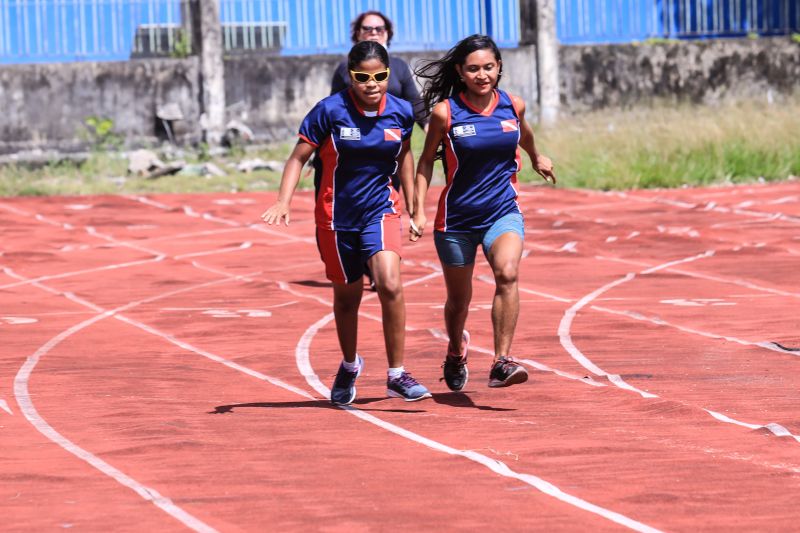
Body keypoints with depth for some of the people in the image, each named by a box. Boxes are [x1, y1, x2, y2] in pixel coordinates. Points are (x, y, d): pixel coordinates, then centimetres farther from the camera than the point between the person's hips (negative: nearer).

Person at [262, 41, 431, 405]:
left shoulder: (401, 113, -5)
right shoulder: (330, 111, -14)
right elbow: (299, 156, -8)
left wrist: (413, 205, 19)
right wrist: (284, 201, -20)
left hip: (381, 212, 1)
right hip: (336, 216, -1)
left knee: (390, 284, -21)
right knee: (346, 296, 14)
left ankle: (396, 375, -10)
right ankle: (349, 366, 41)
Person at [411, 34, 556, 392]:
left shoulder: (513, 106, -3)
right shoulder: (445, 112, -11)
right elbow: (426, 161, 1)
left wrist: (536, 158, 40)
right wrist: (419, 211, -5)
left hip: (503, 211, 1)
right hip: (457, 218, -1)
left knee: (508, 272, -28)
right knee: (459, 299, 12)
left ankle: (501, 362, -29)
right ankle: (456, 351, 46)